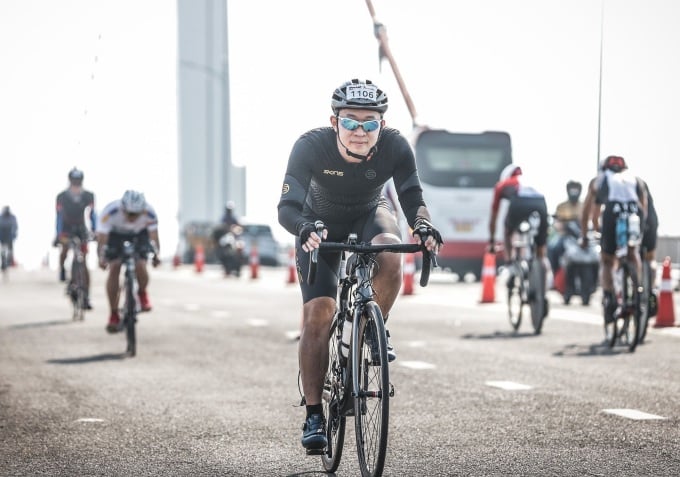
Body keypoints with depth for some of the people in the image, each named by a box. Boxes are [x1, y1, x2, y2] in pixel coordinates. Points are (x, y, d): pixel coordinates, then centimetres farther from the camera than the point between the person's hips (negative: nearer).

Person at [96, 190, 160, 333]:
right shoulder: (109, 212, -38)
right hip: (115, 234, 0)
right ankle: (114, 315, -5)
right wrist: (101, 258, -55)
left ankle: (142, 293, 14)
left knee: (140, 266, -21)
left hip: (139, 234, 0)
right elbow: (102, 239, -37)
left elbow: (154, 237, -30)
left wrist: (156, 254, -50)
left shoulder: (149, 213, -34)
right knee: (114, 269, -17)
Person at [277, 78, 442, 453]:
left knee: (390, 253, -34)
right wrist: (306, 229, -58)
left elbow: (412, 197, -30)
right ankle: (313, 415, -7)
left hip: (369, 214, 1)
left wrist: (423, 226, -52)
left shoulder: (394, 146, -28)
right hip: (321, 223, -1)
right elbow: (287, 208, -36)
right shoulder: (311, 146, -33)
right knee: (318, 314, -15)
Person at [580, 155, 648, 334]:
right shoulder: (636, 180, 35)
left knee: (607, 261, 14)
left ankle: (609, 297, -7)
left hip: (612, 212, -1)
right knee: (633, 252, 29)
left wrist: (584, 236, 48)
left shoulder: (598, 180, 32)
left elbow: (587, 212, 37)